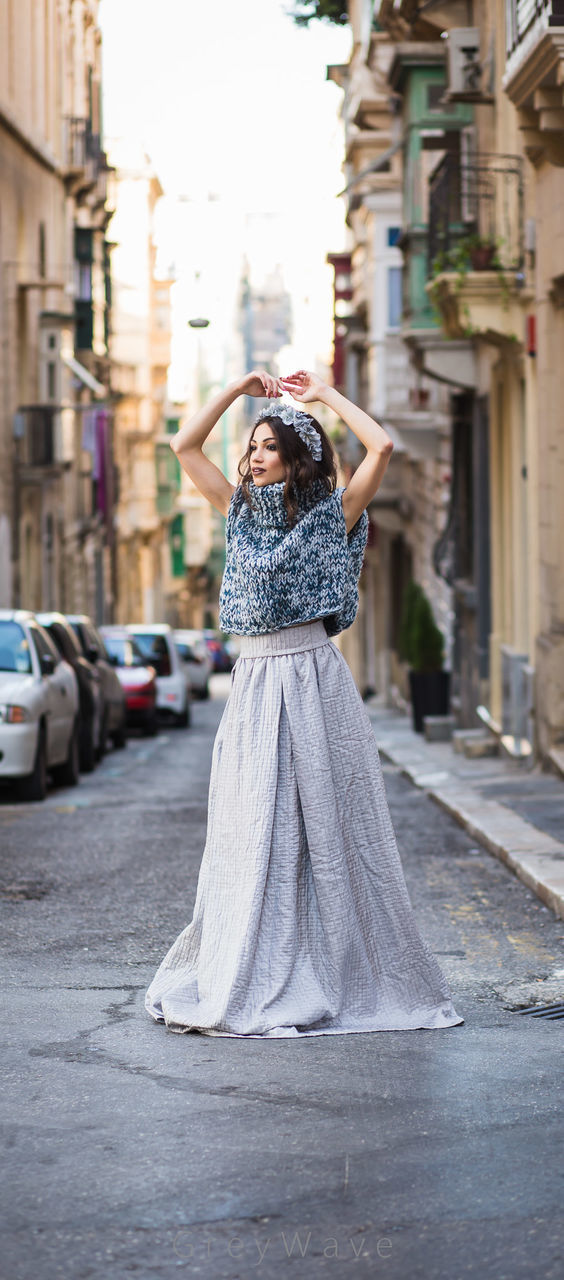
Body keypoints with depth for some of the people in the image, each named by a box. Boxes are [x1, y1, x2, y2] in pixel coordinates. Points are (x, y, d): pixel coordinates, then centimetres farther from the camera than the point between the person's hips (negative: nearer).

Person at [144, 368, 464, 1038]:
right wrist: (240, 386, 10)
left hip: (313, 680, -4)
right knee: (252, 831, 4)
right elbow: (184, 444, 13)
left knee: (323, 826, -2)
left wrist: (324, 395, -2)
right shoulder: (241, 510, 13)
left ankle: (340, 976, 5)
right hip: (253, 681, 4)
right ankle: (250, 980, 10)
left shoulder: (331, 515, 0)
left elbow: (382, 447, -13)